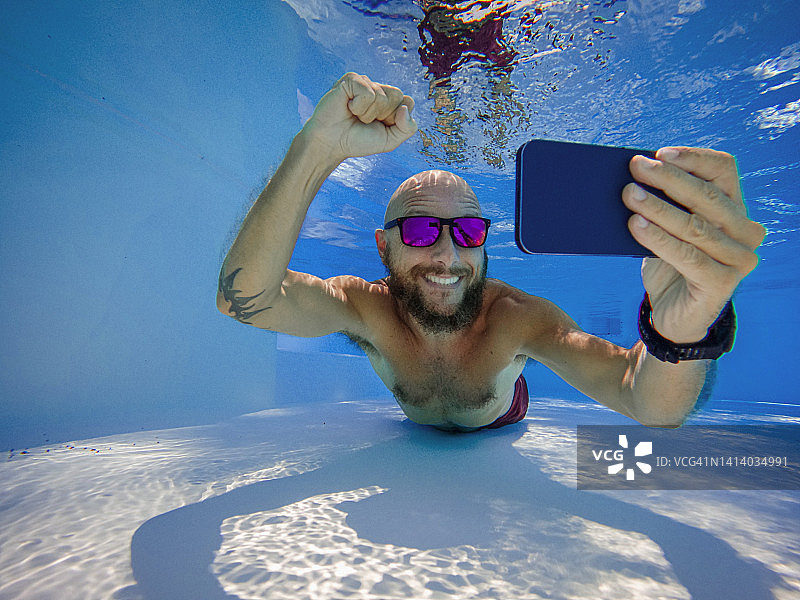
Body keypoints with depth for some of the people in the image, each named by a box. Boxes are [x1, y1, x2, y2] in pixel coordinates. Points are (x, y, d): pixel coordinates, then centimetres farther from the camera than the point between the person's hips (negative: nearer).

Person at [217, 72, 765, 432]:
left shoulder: (516, 318, -38)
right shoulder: (367, 308, -35)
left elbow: (653, 408, -48)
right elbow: (245, 296, -52)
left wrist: (683, 324, -74)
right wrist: (319, 149, -64)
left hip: (502, 435, 1)